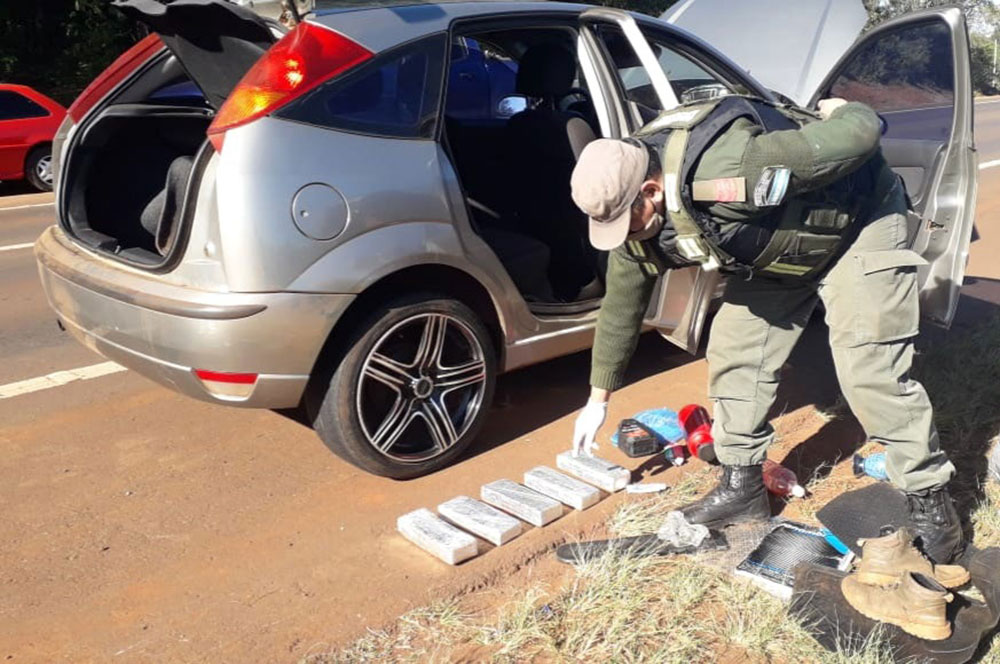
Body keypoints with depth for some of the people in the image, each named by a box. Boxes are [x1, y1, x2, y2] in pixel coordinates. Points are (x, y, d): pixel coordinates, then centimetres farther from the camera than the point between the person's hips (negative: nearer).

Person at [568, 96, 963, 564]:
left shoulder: (725, 172, -43)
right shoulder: (632, 208, -15)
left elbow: (861, 135, -37)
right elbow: (620, 303, -2)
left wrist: (844, 112, -11)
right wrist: (598, 399, 5)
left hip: (857, 219, -7)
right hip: (774, 248, 7)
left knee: (870, 369, -14)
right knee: (733, 351, 0)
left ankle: (929, 500, 3)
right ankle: (742, 485, 15)